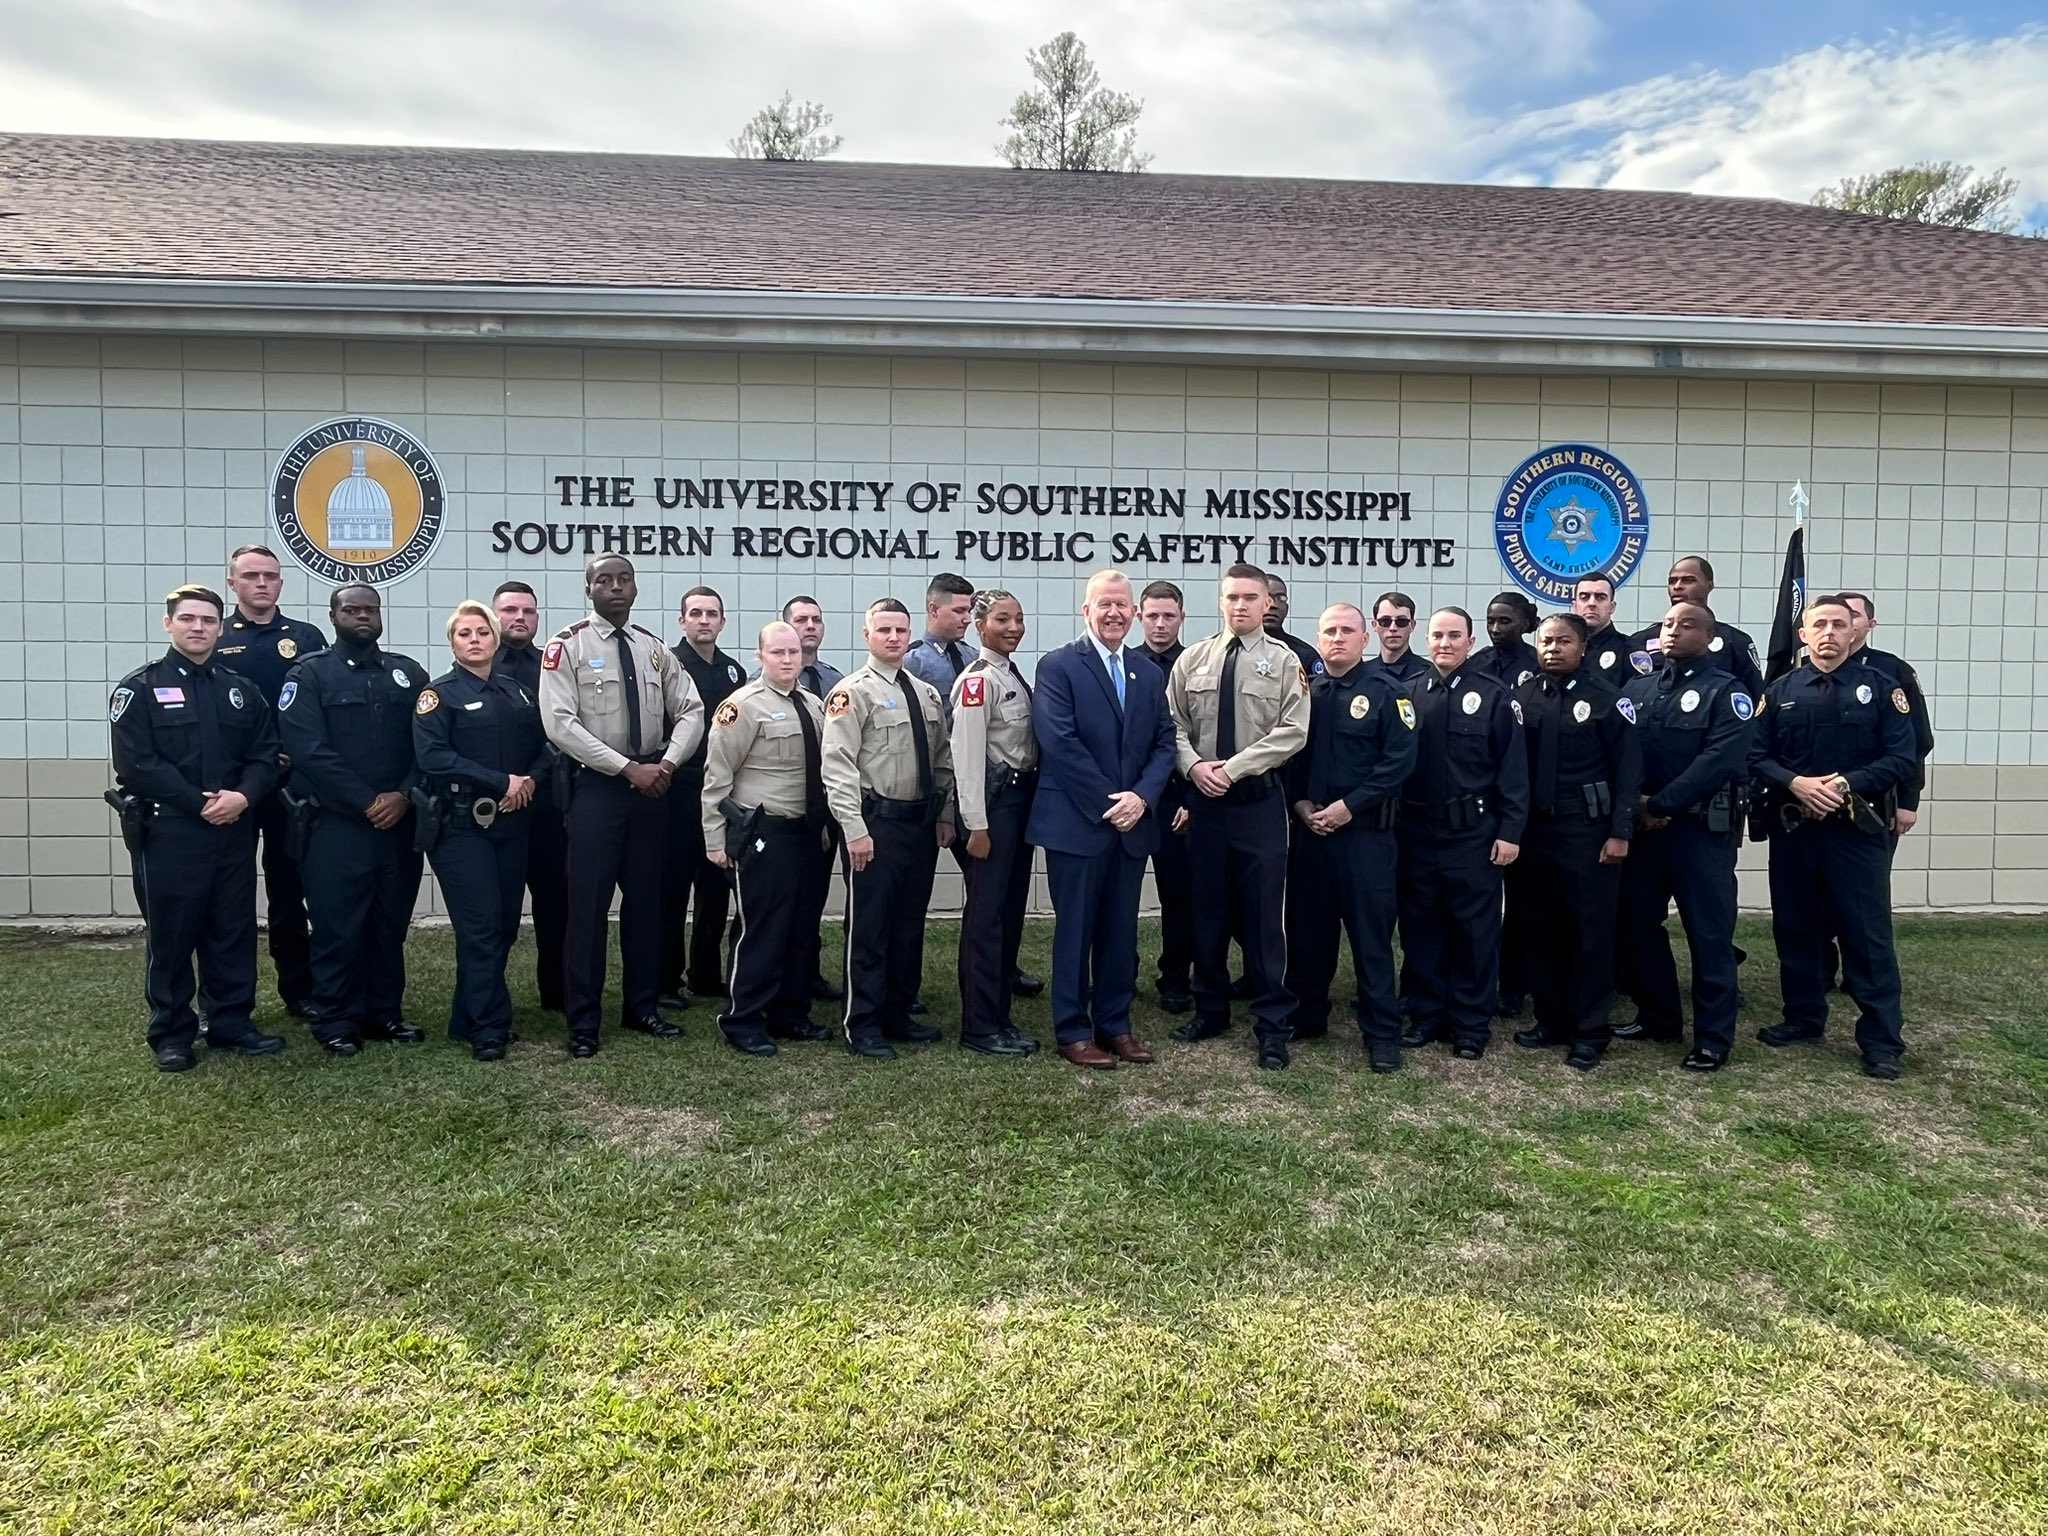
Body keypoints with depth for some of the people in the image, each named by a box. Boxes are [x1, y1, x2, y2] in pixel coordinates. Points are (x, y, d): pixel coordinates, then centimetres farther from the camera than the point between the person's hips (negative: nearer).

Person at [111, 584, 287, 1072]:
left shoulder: (242, 690, 12)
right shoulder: (139, 689, -1)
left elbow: (265, 755, 8)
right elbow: (136, 763, -11)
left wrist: (242, 796, -12)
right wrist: (201, 803, -16)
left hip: (234, 832, 4)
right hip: (167, 832, -4)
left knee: (234, 932, 8)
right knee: (171, 935, 4)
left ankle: (232, 1024, 19)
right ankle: (171, 1033, 15)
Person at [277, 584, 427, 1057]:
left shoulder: (408, 673, 13)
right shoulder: (310, 673, 1)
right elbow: (308, 750, -10)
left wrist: (404, 795, -10)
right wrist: (367, 801, -14)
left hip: (399, 821, 4)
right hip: (336, 823, -3)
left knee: (391, 923, 9)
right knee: (338, 926, 1)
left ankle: (385, 1013, 20)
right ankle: (335, 1022, 12)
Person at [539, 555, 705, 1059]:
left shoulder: (655, 649, 10)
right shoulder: (568, 646, -5)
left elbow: (691, 711, 8)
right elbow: (560, 723, -14)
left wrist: (667, 763, -10)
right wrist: (628, 768, -17)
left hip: (653, 786, 5)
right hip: (596, 787, -4)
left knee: (647, 899, 12)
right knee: (588, 903, -2)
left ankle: (643, 1007, 24)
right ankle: (583, 1023, 8)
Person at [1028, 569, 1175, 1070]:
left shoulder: (1149, 675, 13)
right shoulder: (1058, 666, -5)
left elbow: (1164, 743, 8)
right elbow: (1059, 742, -14)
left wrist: (1141, 796, -9)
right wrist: (1106, 802, -15)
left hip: (1132, 822, 5)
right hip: (1076, 822, -5)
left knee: (1121, 931, 12)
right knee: (1075, 931, 4)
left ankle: (1115, 1025, 23)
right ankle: (1073, 1032, 15)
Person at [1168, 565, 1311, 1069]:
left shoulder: (1284, 662, -1)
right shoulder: (1192, 660, 7)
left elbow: (1292, 732, -9)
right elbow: (1174, 725, 7)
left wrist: (1233, 767, -15)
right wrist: (1194, 765, -11)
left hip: (1260, 801, -3)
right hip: (1204, 799, 3)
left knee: (1264, 914, 0)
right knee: (1208, 910, 12)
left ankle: (1272, 1025, 10)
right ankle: (1211, 1009, 26)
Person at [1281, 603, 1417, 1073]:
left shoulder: (1385, 693, -2)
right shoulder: (1303, 692, 11)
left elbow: (1399, 759, -10)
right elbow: (1287, 754, 11)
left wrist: (1348, 806, -14)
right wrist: (1300, 804, -5)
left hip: (1365, 832, -4)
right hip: (1309, 829, 4)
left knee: (1371, 934, -1)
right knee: (1307, 928, 11)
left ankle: (1382, 1034, 7)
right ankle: (1305, 1016, 26)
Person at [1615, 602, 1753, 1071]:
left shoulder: (1724, 691, -3)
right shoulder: (1637, 689, 13)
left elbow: (1720, 761, -16)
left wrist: (1661, 805, -17)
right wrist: (1635, 801, -12)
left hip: (1703, 828, -5)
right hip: (1641, 825, 6)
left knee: (1708, 933, -1)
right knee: (1636, 923, 11)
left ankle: (1713, 1037, 8)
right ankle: (1657, 1016, 27)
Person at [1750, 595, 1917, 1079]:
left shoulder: (1879, 687, 2)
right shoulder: (1780, 691, 8)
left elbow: (1901, 758, -4)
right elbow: (1756, 756, 3)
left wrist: (1847, 784, -18)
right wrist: (1796, 783, -15)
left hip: (1858, 830, -3)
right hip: (1793, 830, 3)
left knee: (1868, 934, -1)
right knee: (1796, 929, 10)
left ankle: (1882, 1040, 6)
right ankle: (1803, 1019, 24)